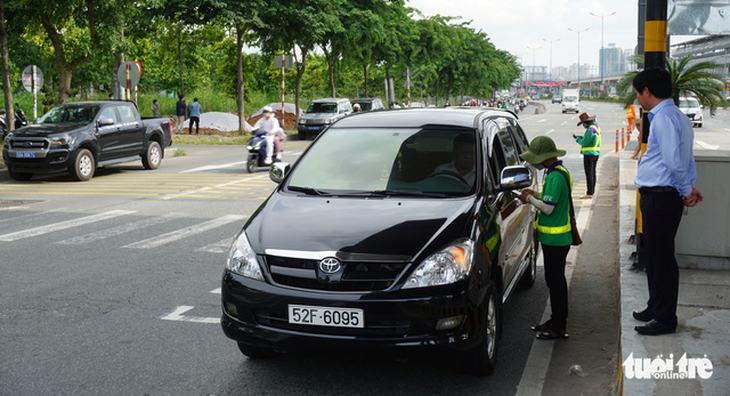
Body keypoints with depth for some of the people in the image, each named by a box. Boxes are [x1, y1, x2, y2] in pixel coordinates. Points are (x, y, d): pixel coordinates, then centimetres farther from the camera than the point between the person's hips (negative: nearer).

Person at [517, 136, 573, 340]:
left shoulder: (555, 176, -21)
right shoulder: (561, 172, 12)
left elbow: (547, 208, -24)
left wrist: (530, 198, -9)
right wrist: (534, 195, 9)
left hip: (555, 239, -10)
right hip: (557, 238, 10)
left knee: (555, 281, -2)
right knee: (555, 280, 17)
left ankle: (559, 328, 6)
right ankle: (556, 321, 27)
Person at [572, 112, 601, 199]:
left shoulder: (590, 129, -18)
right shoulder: (596, 127, 13)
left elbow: (585, 143, -17)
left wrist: (577, 138, -1)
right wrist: (581, 138, 12)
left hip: (589, 153, -10)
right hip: (596, 153, 10)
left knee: (589, 173, -8)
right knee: (592, 173, 14)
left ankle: (589, 193, -8)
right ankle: (591, 191, 21)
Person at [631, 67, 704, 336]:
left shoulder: (664, 118, -17)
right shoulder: (678, 116, 16)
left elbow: (674, 162, -23)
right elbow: (687, 160, 19)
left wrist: (686, 191, -10)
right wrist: (689, 188, 10)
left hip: (660, 198, -11)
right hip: (657, 196, 11)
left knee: (661, 259, -2)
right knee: (656, 256, 19)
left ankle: (665, 319, 6)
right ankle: (656, 309, 32)